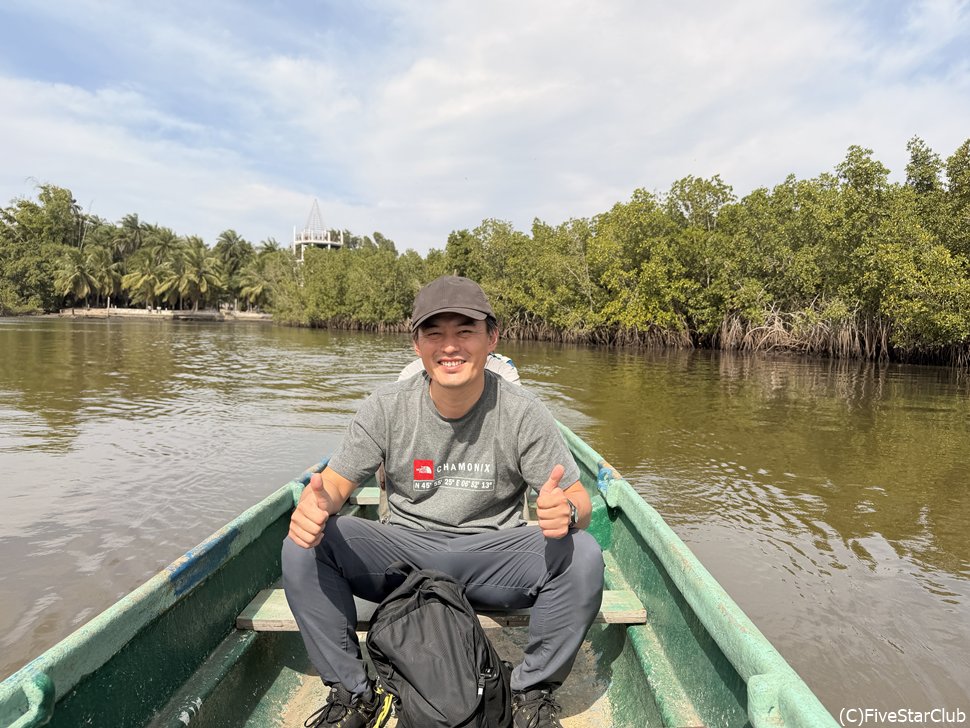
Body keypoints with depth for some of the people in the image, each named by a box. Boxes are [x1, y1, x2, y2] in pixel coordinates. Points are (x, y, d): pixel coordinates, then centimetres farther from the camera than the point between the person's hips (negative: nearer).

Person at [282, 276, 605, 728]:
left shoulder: (522, 413, -11)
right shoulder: (386, 408, -7)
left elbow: (579, 499, -9)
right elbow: (336, 482, -2)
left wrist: (566, 512, -35)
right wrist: (316, 502, -28)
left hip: (492, 560, -1)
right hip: (402, 553, 2)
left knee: (582, 555, -26)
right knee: (303, 545, -20)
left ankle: (532, 692, 0)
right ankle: (352, 692, 1)